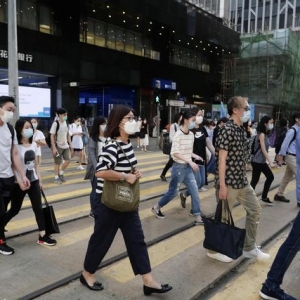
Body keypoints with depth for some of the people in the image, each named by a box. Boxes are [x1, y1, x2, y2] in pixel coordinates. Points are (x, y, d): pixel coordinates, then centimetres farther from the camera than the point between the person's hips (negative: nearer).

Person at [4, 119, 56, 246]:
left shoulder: (34, 145, 5)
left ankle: (43, 236, 9)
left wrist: (40, 180, 10)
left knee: (38, 208, 4)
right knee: (14, 210, 10)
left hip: (33, 181, 5)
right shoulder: (15, 146, -14)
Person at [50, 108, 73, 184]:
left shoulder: (66, 123, 6)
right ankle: (56, 177, 17)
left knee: (67, 160, 4)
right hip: (58, 146, -6)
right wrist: (54, 147, -20)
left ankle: (61, 173, 24)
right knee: (57, 163, 3)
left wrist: (70, 144, 9)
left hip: (65, 146, 6)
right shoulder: (55, 123, -14)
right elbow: (52, 136, -15)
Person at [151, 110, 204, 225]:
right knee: (173, 191, 6)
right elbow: (175, 153, -21)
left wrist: (195, 156, -3)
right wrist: (190, 161, -24)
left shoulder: (191, 134, 4)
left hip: (188, 167, 7)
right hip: (179, 167, -7)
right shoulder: (178, 134, -17)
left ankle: (198, 218, 13)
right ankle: (156, 208, 28)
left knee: (194, 191, 4)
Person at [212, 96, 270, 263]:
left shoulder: (242, 130, 10)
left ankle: (249, 248, 28)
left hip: (242, 180, 9)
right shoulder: (227, 130, -17)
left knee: (255, 210, 14)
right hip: (229, 182, -9)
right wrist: (222, 185, -21)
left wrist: (243, 177, 19)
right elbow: (222, 159, -20)